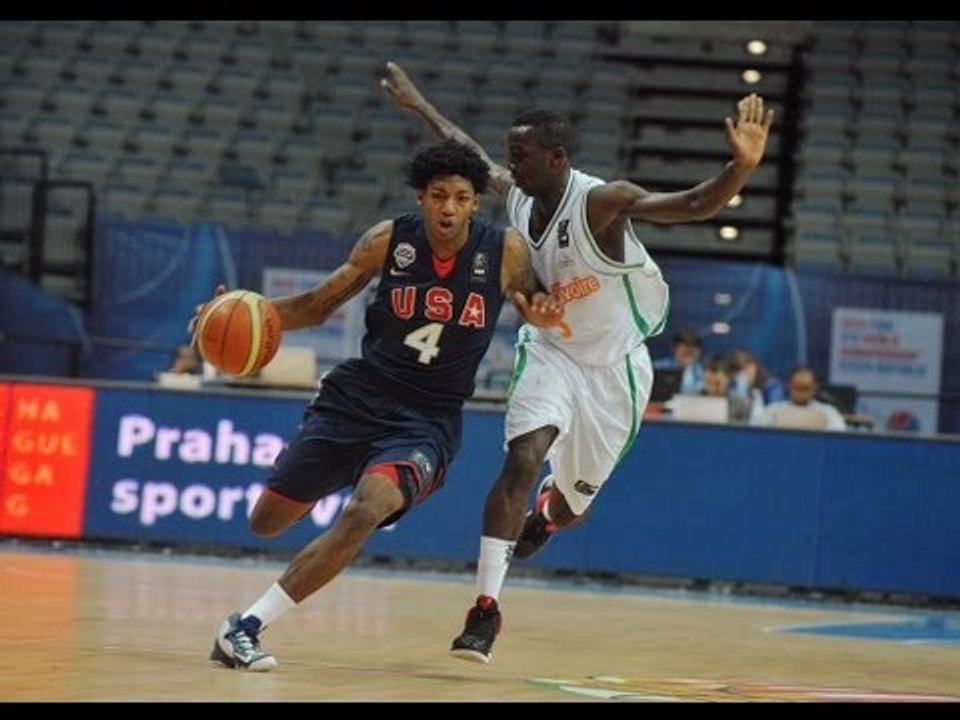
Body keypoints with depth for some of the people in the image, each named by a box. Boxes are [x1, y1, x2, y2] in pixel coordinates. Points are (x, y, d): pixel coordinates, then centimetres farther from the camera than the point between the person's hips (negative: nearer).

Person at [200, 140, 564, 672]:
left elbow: (536, 307, 7)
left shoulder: (506, 251, -10)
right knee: (266, 522, 8)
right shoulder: (388, 241, -8)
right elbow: (319, 304, 2)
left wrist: (542, 313, -18)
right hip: (356, 396, 2)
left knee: (364, 512, -30)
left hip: (427, 421, -2)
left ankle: (246, 627, -24)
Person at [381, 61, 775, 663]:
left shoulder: (602, 202, -26)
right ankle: (486, 608, -20)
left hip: (613, 367, -3)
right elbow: (472, 156, 14)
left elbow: (697, 205, -37)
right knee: (523, 460, -22)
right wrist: (419, 105, 25)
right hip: (551, 350, 3)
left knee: (570, 505, 11)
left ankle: (543, 515, 52)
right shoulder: (520, 195, -8)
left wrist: (742, 167, -57)